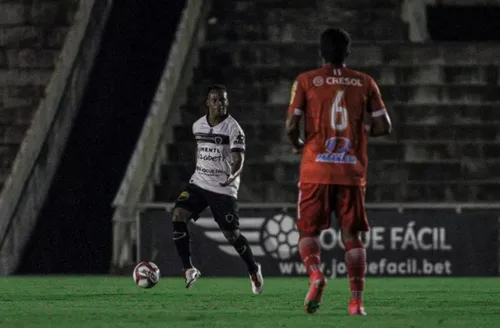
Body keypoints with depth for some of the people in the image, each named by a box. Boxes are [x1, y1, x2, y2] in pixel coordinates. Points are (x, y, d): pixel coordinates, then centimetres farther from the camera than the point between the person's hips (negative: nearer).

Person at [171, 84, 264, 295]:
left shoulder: (232, 128, -11)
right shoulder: (198, 126, 6)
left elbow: (238, 159, -22)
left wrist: (233, 175, -42)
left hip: (224, 188, -5)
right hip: (199, 183, 5)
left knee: (231, 234, -3)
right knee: (178, 216, -16)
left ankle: (254, 271, 23)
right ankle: (188, 269, -11)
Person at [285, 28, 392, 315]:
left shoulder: (306, 81, 1)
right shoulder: (364, 83, 6)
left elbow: (291, 126, -6)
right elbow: (384, 126, 3)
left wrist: (299, 145, 15)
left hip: (316, 171, -1)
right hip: (352, 172, 1)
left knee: (309, 231, 7)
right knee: (352, 235, 7)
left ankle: (315, 274, -22)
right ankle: (357, 301, -1)